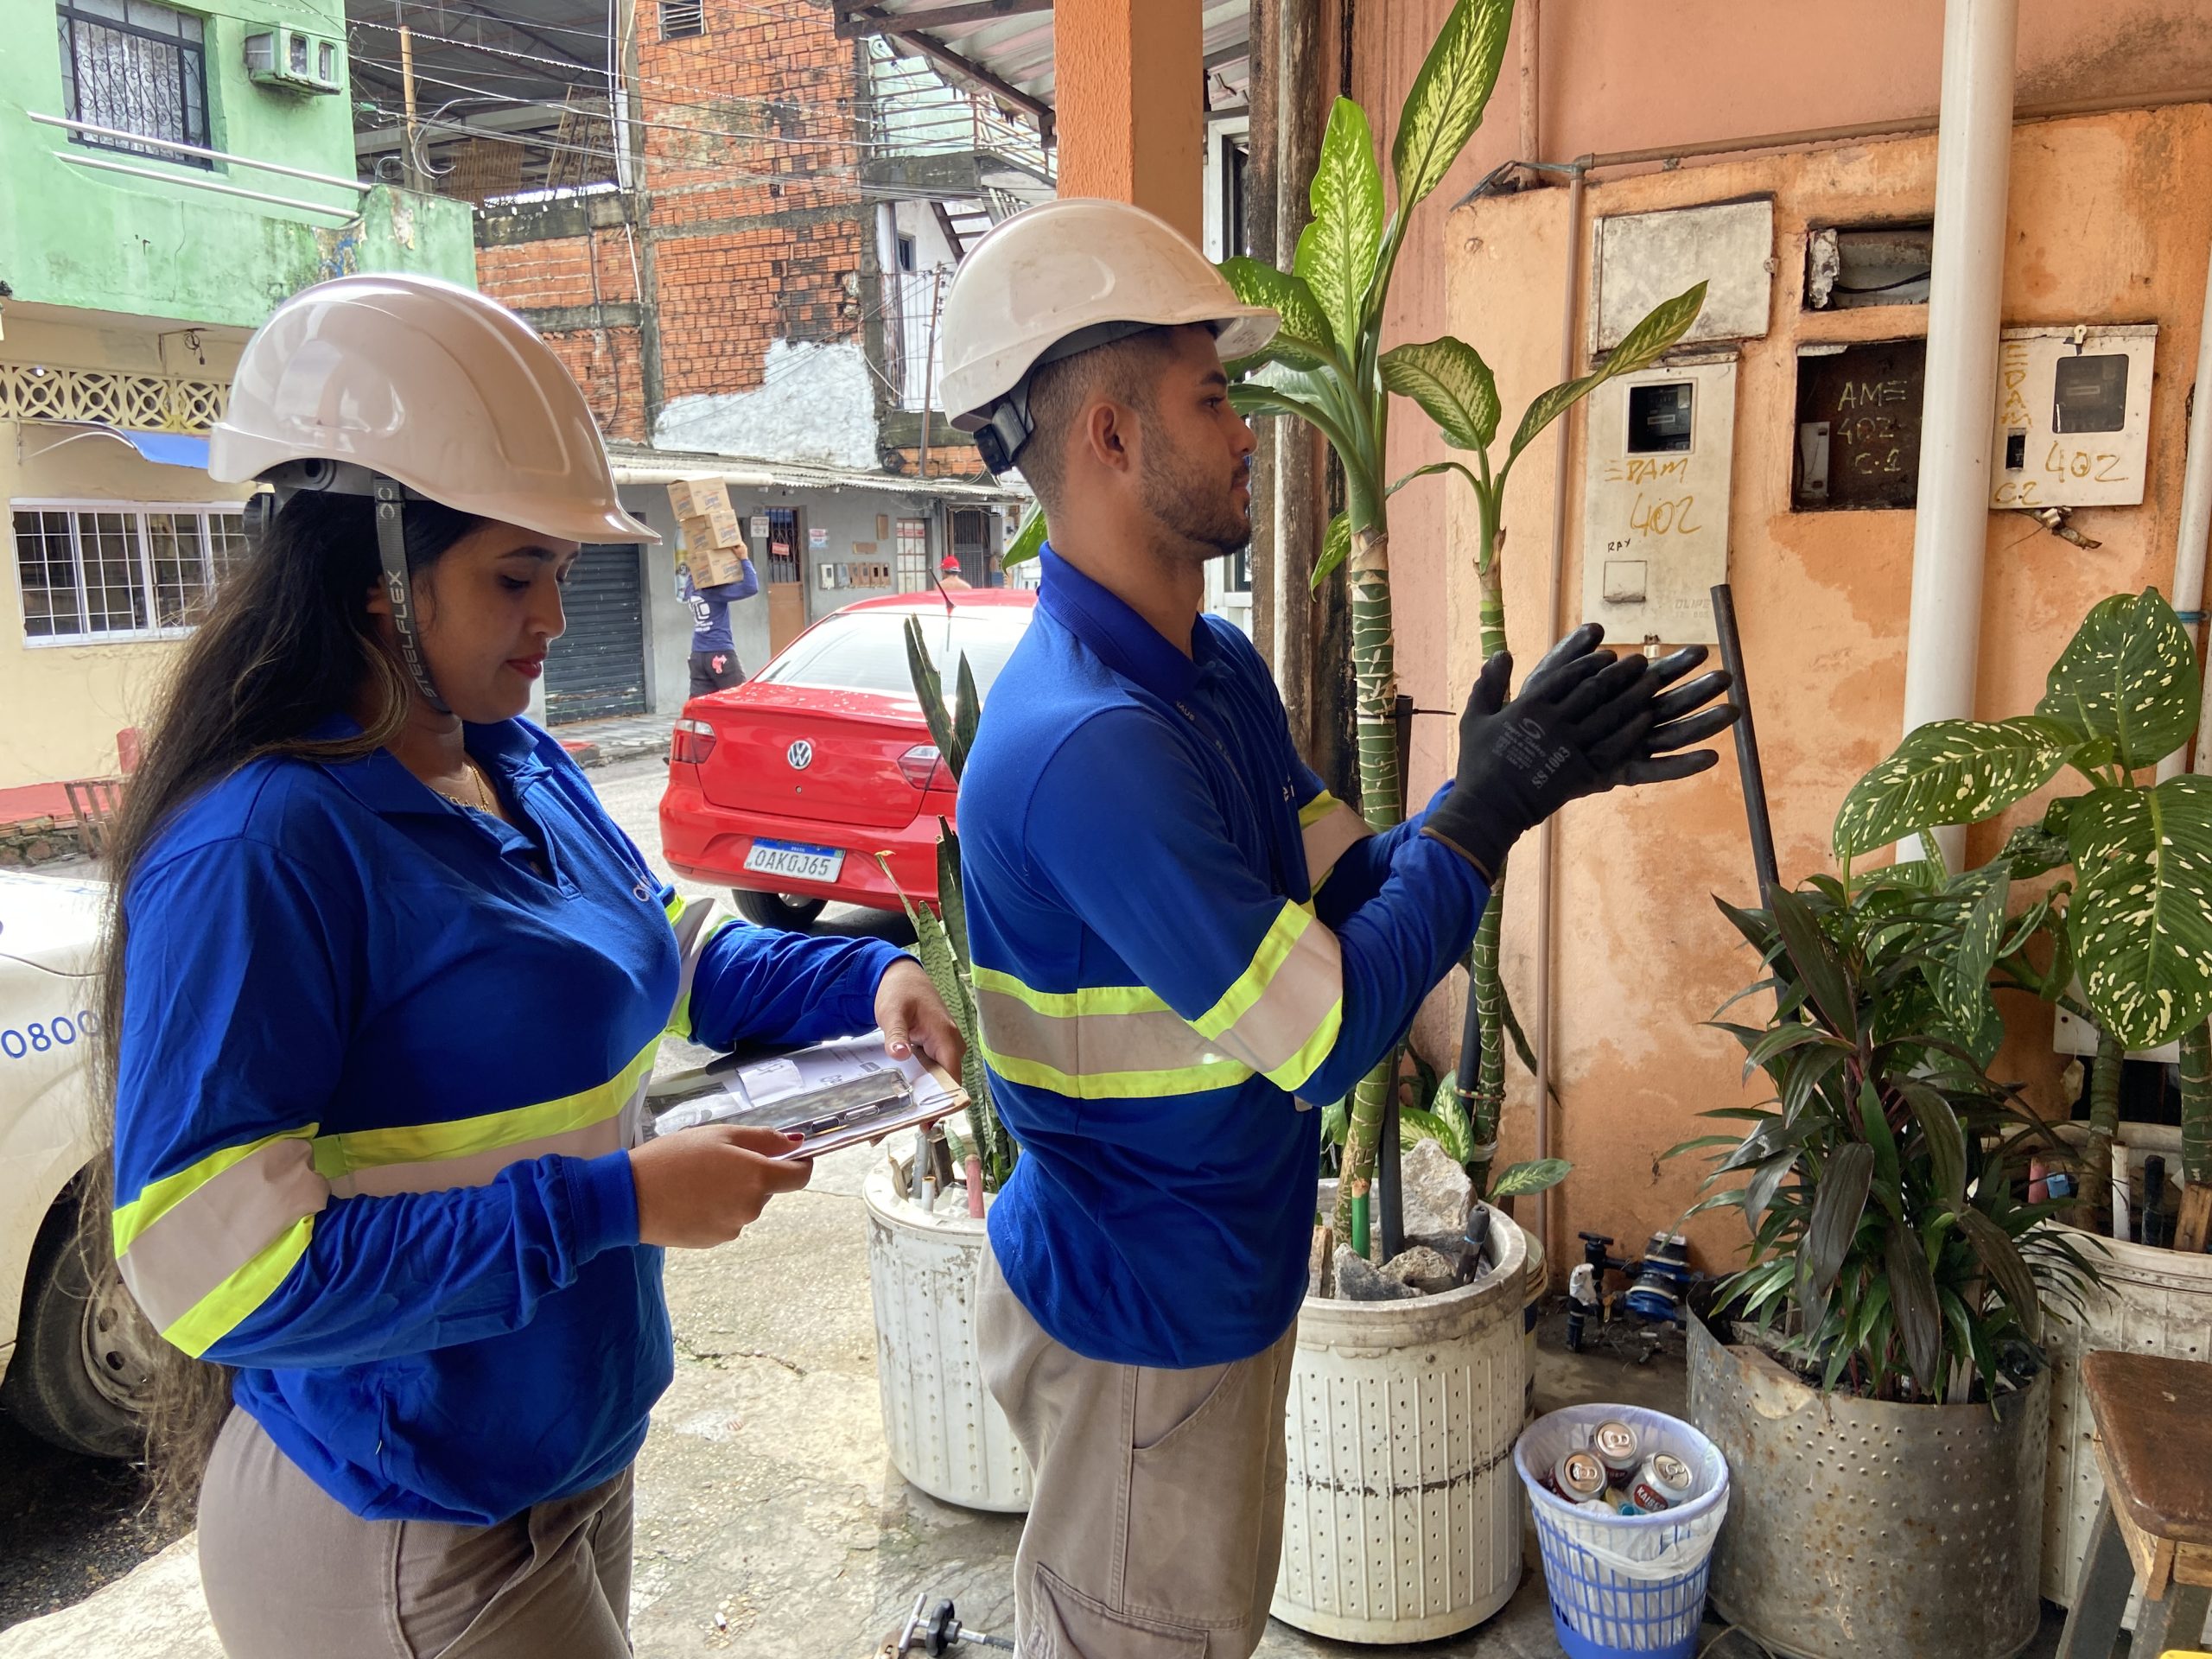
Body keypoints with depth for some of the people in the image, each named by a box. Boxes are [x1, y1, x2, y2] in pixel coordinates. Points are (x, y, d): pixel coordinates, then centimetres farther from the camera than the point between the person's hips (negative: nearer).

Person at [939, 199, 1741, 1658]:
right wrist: (1488, 808, -20)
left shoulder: (1220, 671, 2)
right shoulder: (1086, 745, -31)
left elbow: (1351, 894, 4)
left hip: (1222, 1271, 9)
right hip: (1141, 1314, -9)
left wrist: (1531, 780, -8)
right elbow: (1329, 1032, -28)